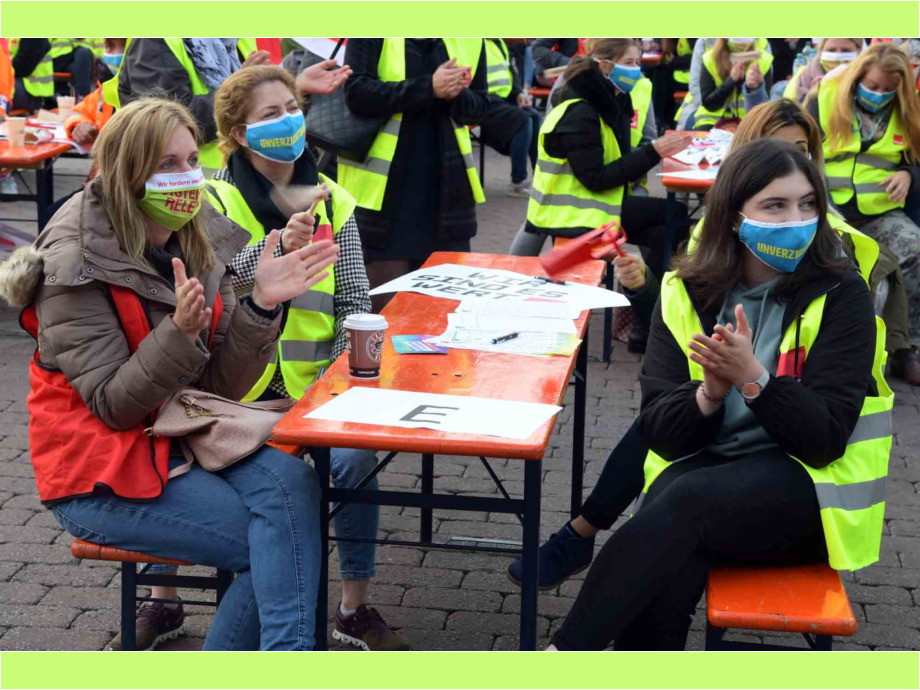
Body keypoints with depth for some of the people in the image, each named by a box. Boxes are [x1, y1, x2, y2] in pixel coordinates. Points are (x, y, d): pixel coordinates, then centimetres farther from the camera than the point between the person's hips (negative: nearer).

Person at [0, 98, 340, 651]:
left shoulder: (204, 243, 4)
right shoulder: (78, 264, -14)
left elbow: (224, 387, -1)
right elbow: (113, 406, -17)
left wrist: (261, 304, -17)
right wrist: (181, 331, -31)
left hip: (184, 439, 6)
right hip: (101, 475, -6)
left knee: (291, 479, -24)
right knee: (274, 544, -21)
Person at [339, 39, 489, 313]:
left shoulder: (470, 40, 5)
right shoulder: (372, 35, -6)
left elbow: (478, 107, 9)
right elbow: (356, 93, -15)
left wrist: (456, 94, -15)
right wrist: (428, 88, -22)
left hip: (446, 185, 4)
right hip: (384, 185, -4)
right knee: (387, 300, 1)